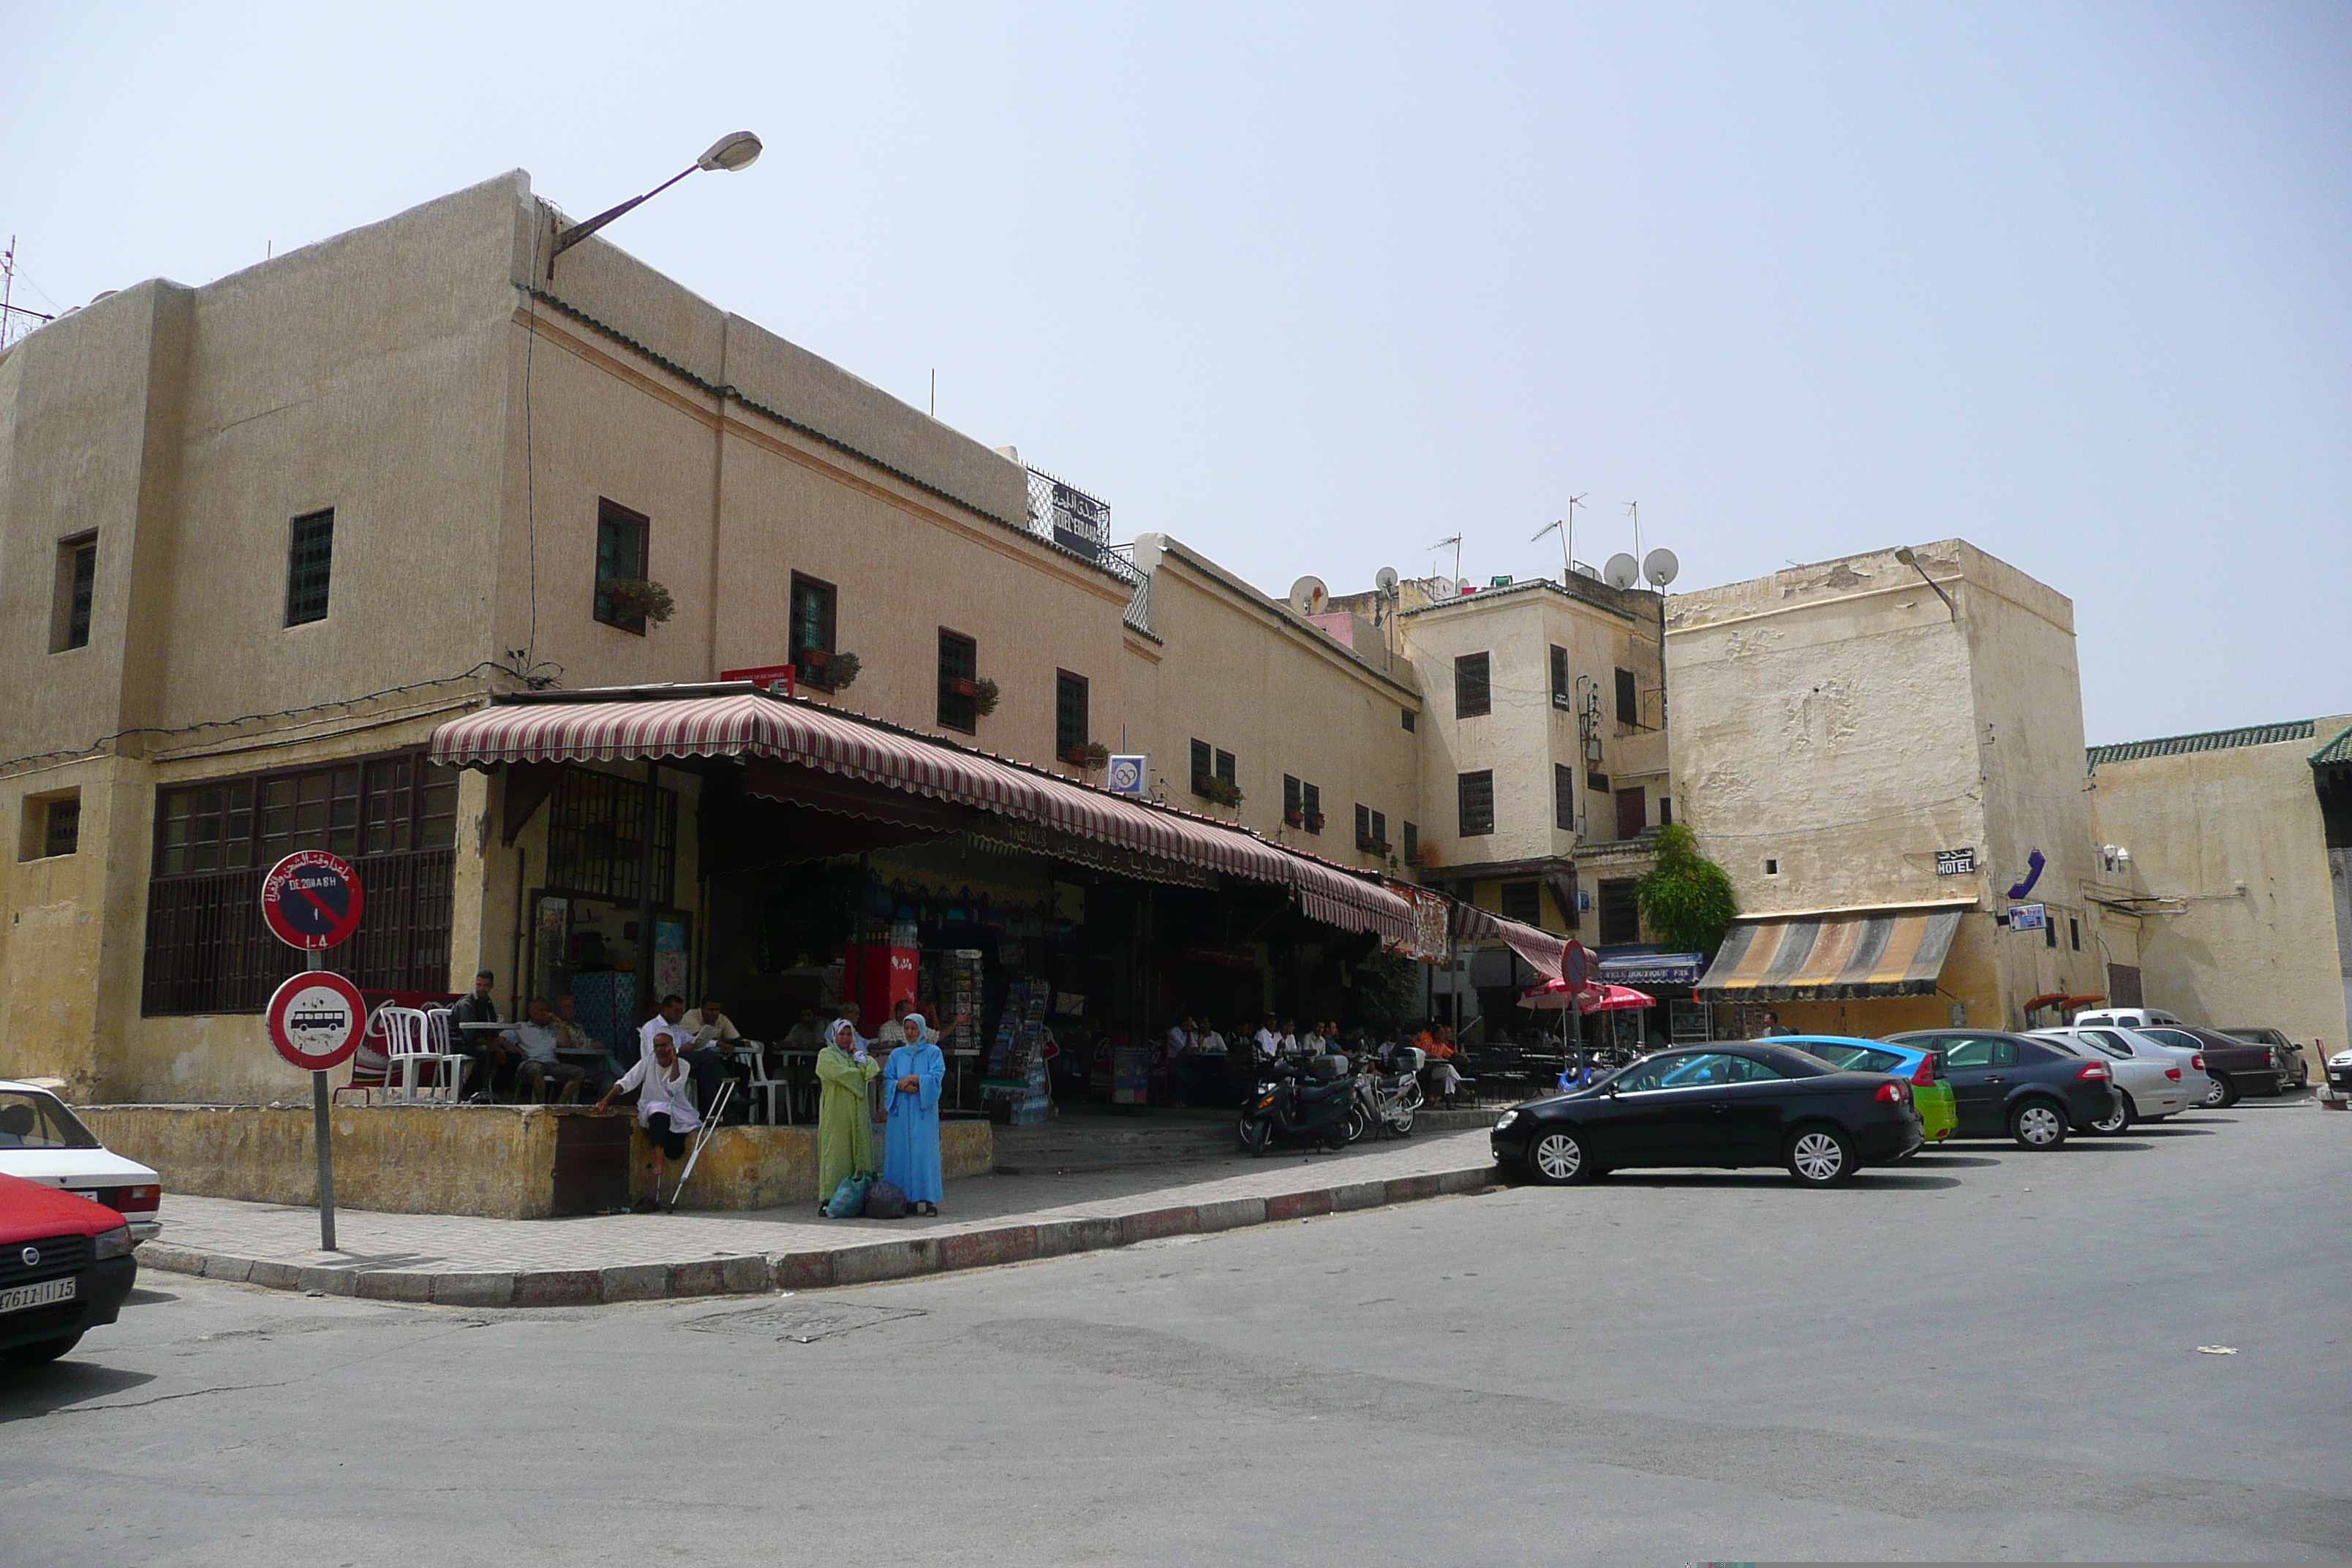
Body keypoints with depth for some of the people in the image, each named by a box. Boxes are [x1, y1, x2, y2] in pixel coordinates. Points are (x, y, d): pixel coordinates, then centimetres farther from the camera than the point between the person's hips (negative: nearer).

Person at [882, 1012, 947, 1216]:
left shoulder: (933, 1052, 6)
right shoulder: (897, 1054, 15)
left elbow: (936, 1077, -6)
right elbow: (888, 1079, 6)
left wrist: (911, 1079, -10)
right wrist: (902, 1086, -12)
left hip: (923, 1111, -3)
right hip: (901, 1111, 3)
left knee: (924, 1152, -8)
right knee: (901, 1152, -2)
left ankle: (929, 1199, -7)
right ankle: (905, 1199, 1)